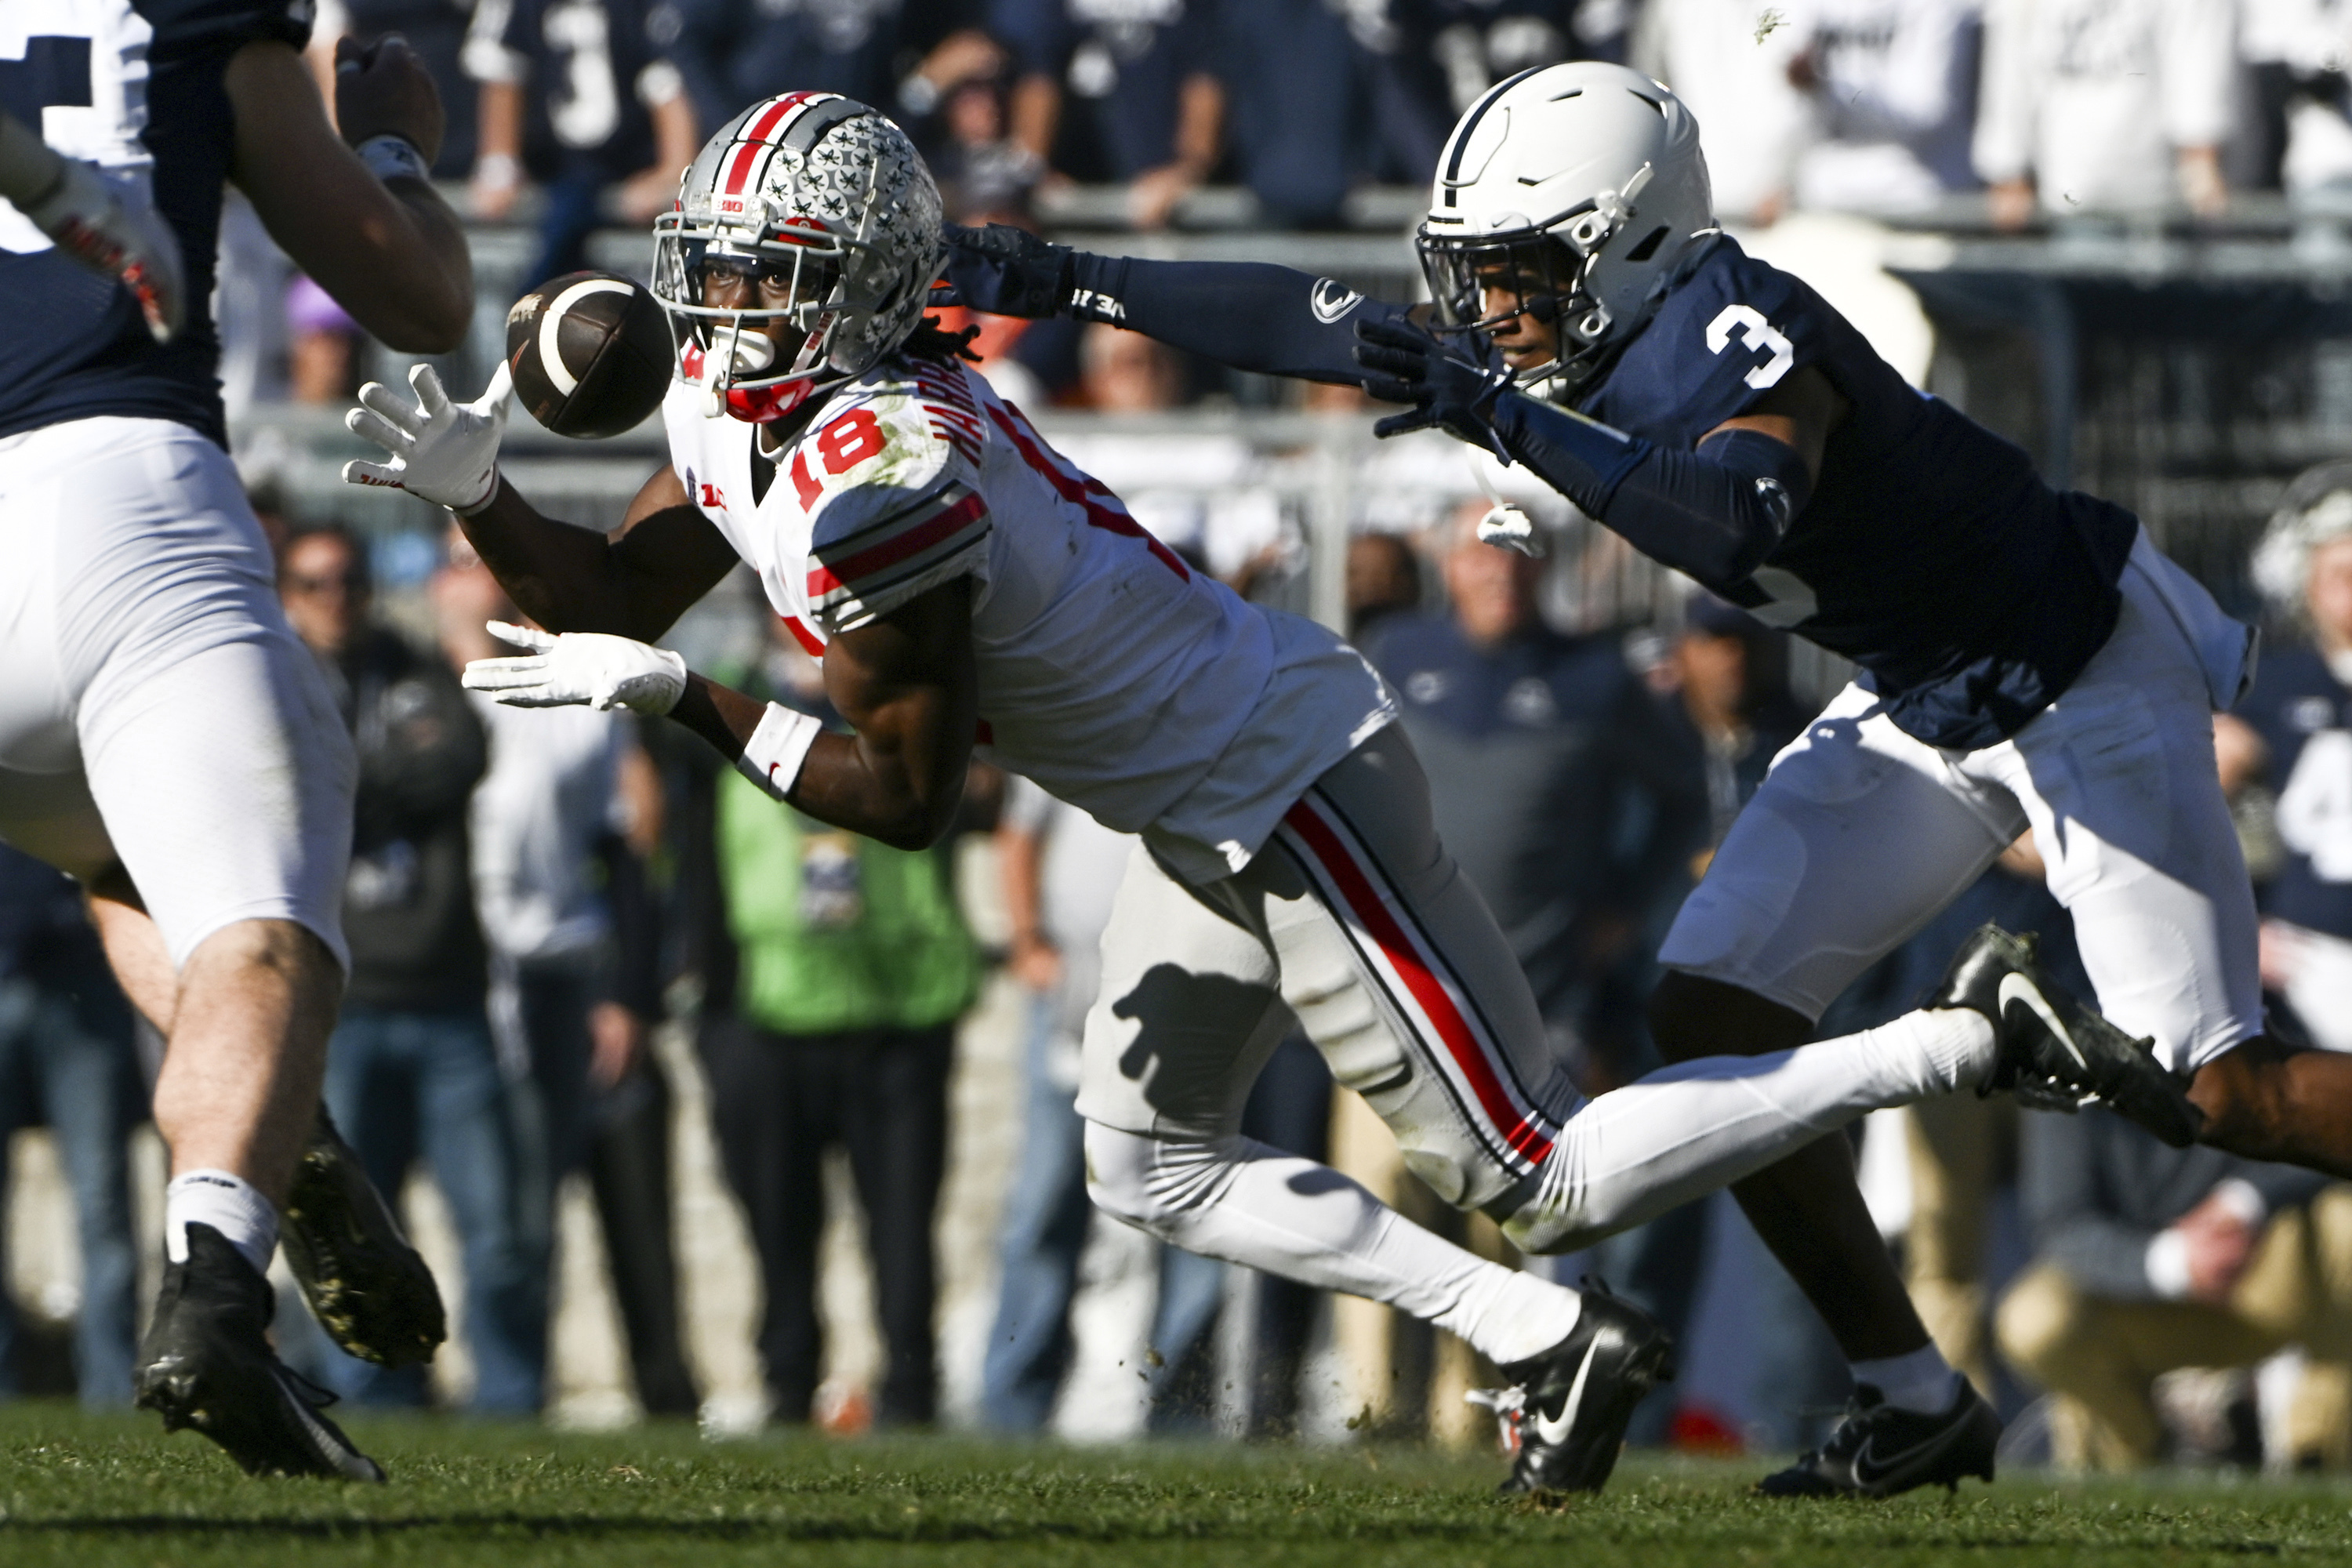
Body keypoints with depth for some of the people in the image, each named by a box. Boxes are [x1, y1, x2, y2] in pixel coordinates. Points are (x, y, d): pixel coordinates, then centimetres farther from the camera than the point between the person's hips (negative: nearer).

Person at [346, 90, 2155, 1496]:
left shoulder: (880, 484, -27)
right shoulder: (742, 405, 2)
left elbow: (906, 797, -22)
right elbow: (614, 599, 14)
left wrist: (685, 700, -22)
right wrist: (479, 492, -1)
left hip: (1290, 785, -10)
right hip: (1212, 808, 10)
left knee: (1544, 1175, -4)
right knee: (1151, 1164, 17)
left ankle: (1963, 1042, 2)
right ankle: (1549, 1341, 18)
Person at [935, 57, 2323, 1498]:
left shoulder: (1741, 340, -30)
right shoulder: (1583, 350, -4)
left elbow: (1736, 526, -50)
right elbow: (1315, 324, 3)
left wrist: (1504, 419, -50)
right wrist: (1067, 284, 3)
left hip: (2082, 676, -9)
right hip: (1919, 702, 9)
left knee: (2204, 1091, -11)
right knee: (1715, 1006, 0)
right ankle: (1916, 1405, 6)